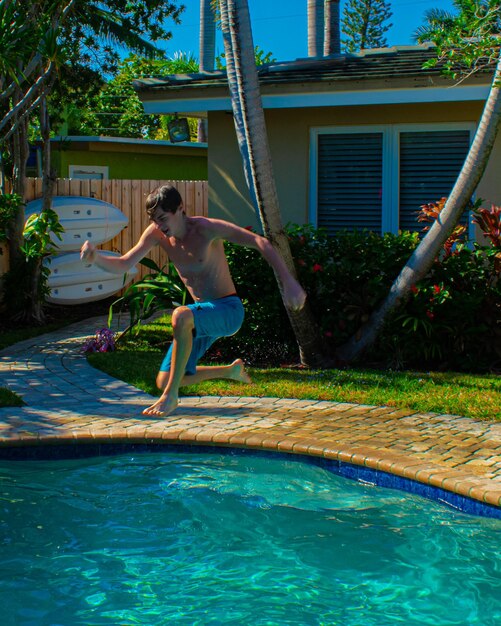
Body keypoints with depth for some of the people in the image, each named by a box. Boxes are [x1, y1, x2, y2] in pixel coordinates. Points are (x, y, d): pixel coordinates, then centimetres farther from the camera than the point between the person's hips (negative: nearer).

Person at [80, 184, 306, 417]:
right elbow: (122, 265, -2)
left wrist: (288, 282, -34)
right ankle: (232, 370, 29)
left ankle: (171, 397, -25)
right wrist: (95, 257, -24)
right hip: (202, 315, 7)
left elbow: (261, 243, -23)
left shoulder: (206, 228, -19)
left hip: (228, 311, -7)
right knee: (163, 381, 6)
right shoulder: (156, 233, -2)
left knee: (181, 316, -39)